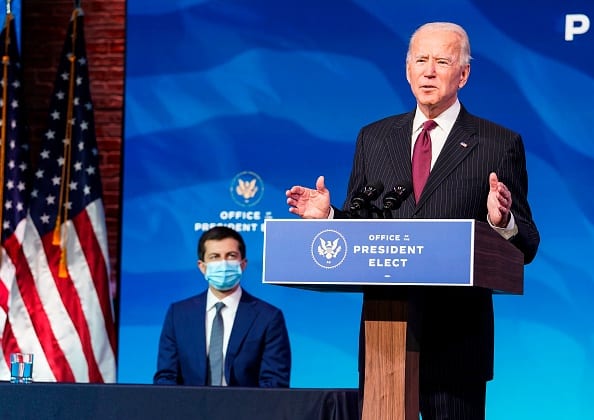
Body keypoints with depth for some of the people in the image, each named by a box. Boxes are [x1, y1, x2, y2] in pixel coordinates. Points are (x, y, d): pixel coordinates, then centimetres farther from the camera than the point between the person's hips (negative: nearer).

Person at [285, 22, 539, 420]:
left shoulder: (500, 144, 2)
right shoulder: (373, 137, 13)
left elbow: (526, 247, 0)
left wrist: (503, 222, -21)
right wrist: (326, 216, -5)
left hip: (456, 337, -3)